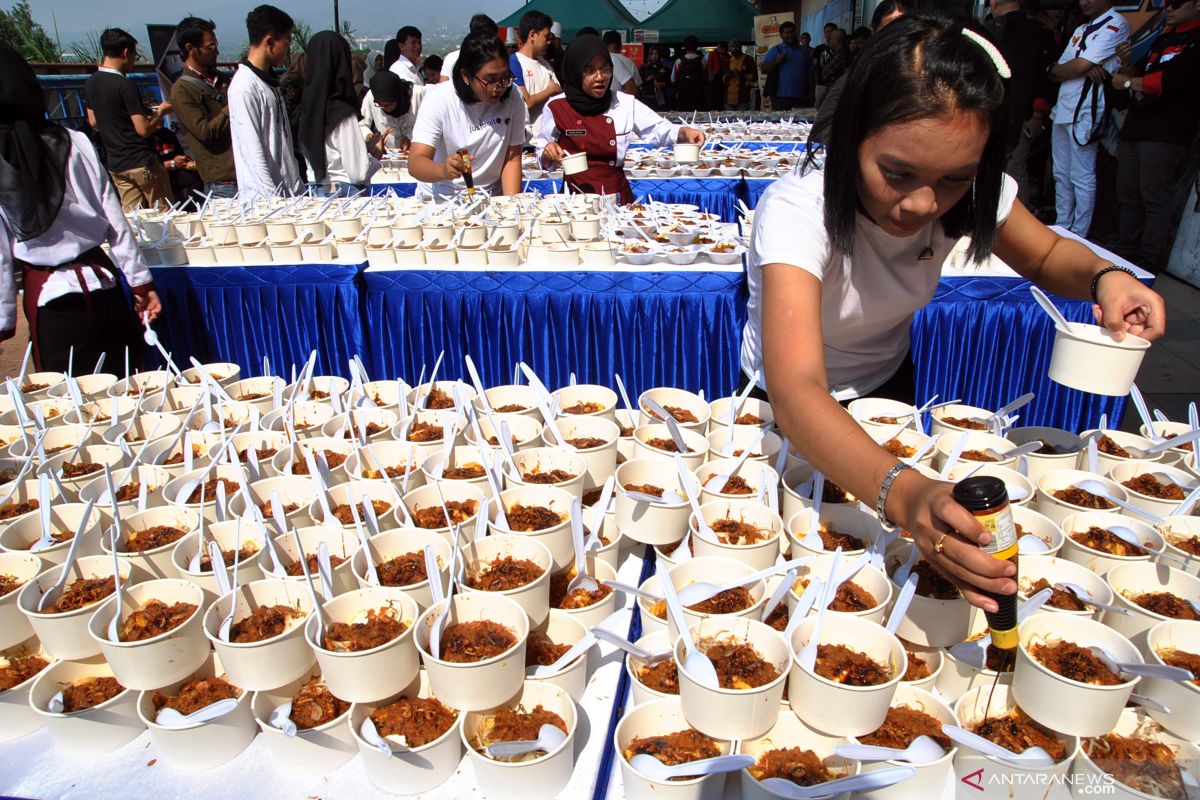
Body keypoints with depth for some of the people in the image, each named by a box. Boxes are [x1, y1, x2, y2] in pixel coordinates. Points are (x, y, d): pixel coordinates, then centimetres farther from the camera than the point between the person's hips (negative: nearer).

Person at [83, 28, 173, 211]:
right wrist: (160, 112, 0)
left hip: (114, 163, 8)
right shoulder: (125, 85, -17)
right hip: (140, 162, -7)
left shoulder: (90, 83, 7)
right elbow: (143, 129, -19)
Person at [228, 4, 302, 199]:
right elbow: (253, 152, -16)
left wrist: (296, 187, 15)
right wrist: (273, 197, -18)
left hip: (288, 190, 8)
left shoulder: (269, 82, 15)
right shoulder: (244, 87, -12)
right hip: (264, 197, -8)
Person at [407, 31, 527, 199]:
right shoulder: (439, 99, -12)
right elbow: (415, 163, -19)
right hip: (440, 199, -3)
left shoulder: (513, 99, -6)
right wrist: (443, 170, -40)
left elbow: (512, 160, -3)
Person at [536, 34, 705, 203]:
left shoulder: (625, 103, 5)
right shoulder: (556, 108, 0)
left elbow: (659, 129, 3)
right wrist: (548, 154, -13)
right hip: (576, 195, -1)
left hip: (617, 194, 2)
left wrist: (684, 132, -16)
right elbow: (544, 161, 8)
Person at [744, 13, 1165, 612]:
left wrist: (1105, 277, -24)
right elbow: (796, 390, -50)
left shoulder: (969, 192, -21)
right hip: (792, 412, -4)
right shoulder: (796, 210, -38)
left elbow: (1044, 255, 0)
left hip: (887, 384, 5)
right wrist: (902, 493, -67)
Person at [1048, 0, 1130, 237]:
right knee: (1061, 174, 12)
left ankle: (1078, 236, -1)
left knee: (1082, 177, -5)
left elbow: (1080, 66, -15)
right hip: (1063, 109, 8)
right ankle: (1061, 228, 21)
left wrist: (1056, 69, 3)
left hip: (1085, 112, -8)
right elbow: (1054, 72, 9)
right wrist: (1085, 68, -9)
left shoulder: (1115, 24, -5)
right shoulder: (1081, 30, 21)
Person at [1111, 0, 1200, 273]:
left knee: (1155, 201, -9)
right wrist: (1126, 63, 3)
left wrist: (1128, 82, -3)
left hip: (1165, 137, -8)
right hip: (1133, 131, 8)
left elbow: (1171, 81, -14)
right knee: (1128, 198, 8)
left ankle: (1148, 263, -8)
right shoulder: (1162, 40, 24)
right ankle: (1125, 255, 14)